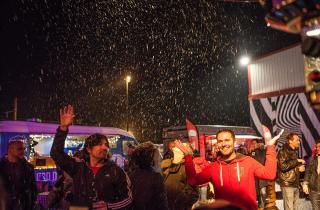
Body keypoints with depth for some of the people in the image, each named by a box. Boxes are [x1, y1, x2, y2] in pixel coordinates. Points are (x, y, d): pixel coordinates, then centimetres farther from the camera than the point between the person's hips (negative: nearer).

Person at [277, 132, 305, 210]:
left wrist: (300, 168, 5)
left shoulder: (294, 152, 16)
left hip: (296, 184, 8)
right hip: (287, 184, -8)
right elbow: (283, 166, -21)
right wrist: (297, 161, -15)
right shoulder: (283, 152, -9)